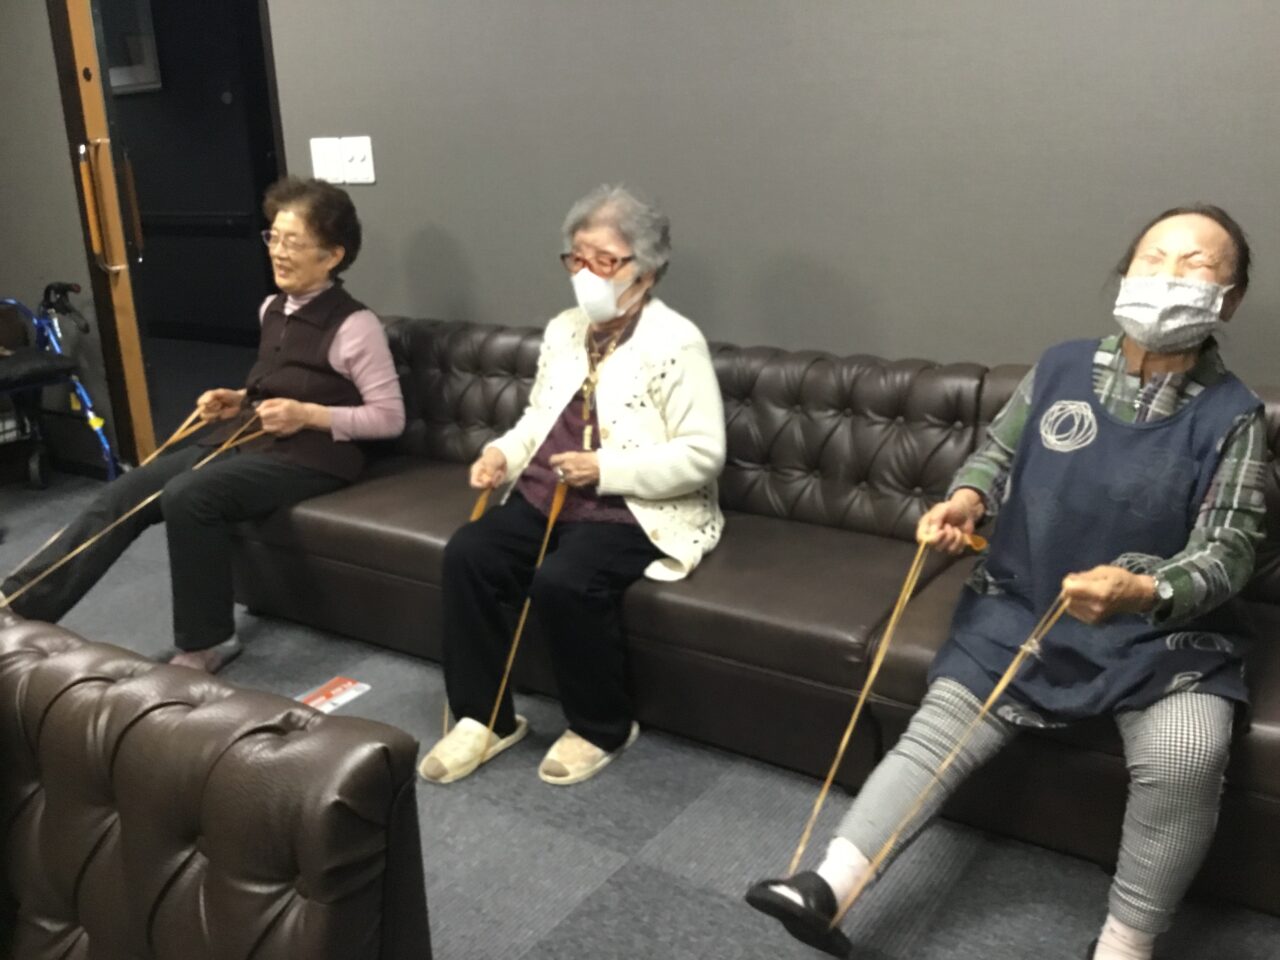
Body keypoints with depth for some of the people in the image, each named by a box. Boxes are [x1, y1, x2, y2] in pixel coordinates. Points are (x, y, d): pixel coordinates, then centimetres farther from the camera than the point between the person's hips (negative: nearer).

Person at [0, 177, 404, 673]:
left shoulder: (354, 325, -12)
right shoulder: (272, 309, 14)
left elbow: (390, 418, -13)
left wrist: (308, 415, -20)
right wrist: (240, 401, 6)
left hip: (311, 454, -8)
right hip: (246, 438, 8)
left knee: (188, 496, -32)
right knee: (125, 492, -13)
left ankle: (203, 644, -15)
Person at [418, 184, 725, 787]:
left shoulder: (676, 342, -11)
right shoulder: (563, 330, 12)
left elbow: (703, 456, -16)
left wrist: (606, 469, -23)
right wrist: (504, 452, 0)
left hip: (634, 508, -7)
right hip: (548, 493, 7)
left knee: (562, 582, -32)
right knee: (465, 555, -16)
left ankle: (603, 728, -5)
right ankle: (485, 716, -1)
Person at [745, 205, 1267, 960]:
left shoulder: (1233, 416, -8)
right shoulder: (1062, 368, -1)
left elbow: (1229, 550, -12)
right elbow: (999, 451, 13)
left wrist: (1147, 593, -33)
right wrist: (968, 496, -10)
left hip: (1164, 634, -2)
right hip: (1023, 608, 3)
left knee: (1186, 756, -27)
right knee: (939, 730, -4)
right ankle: (829, 886, -2)